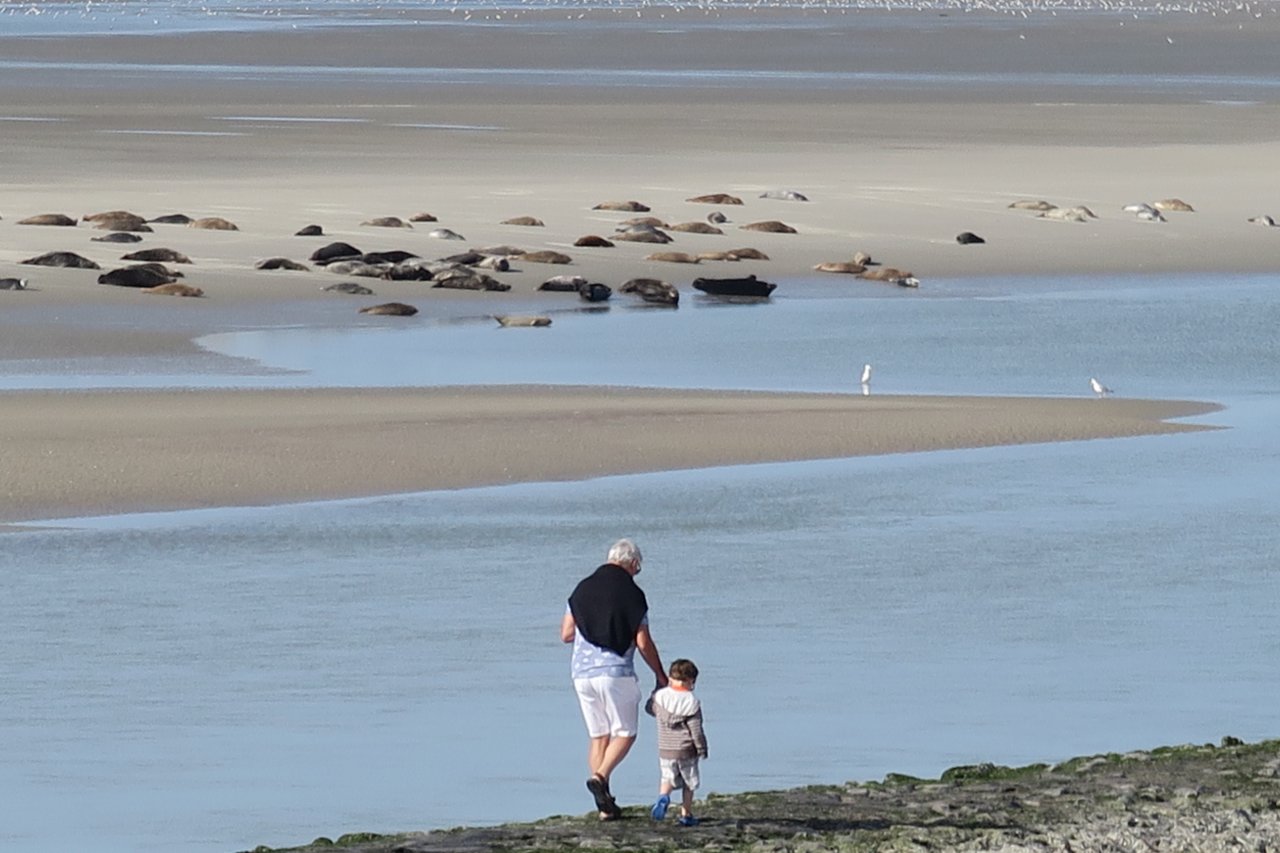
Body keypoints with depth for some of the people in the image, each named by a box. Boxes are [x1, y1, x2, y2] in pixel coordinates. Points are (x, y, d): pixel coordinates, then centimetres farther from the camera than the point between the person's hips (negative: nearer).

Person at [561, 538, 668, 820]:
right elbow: (643, 643, -6)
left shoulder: (582, 588, 8)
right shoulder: (631, 594, -5)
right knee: (625, 733, 6)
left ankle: (605, 806, 7)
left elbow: (566, 634, 9)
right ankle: (600, 777, -19)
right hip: (616, 671, -5)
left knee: (599, 736, 11)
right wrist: (660, 675, 6)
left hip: (582, 672, 5)